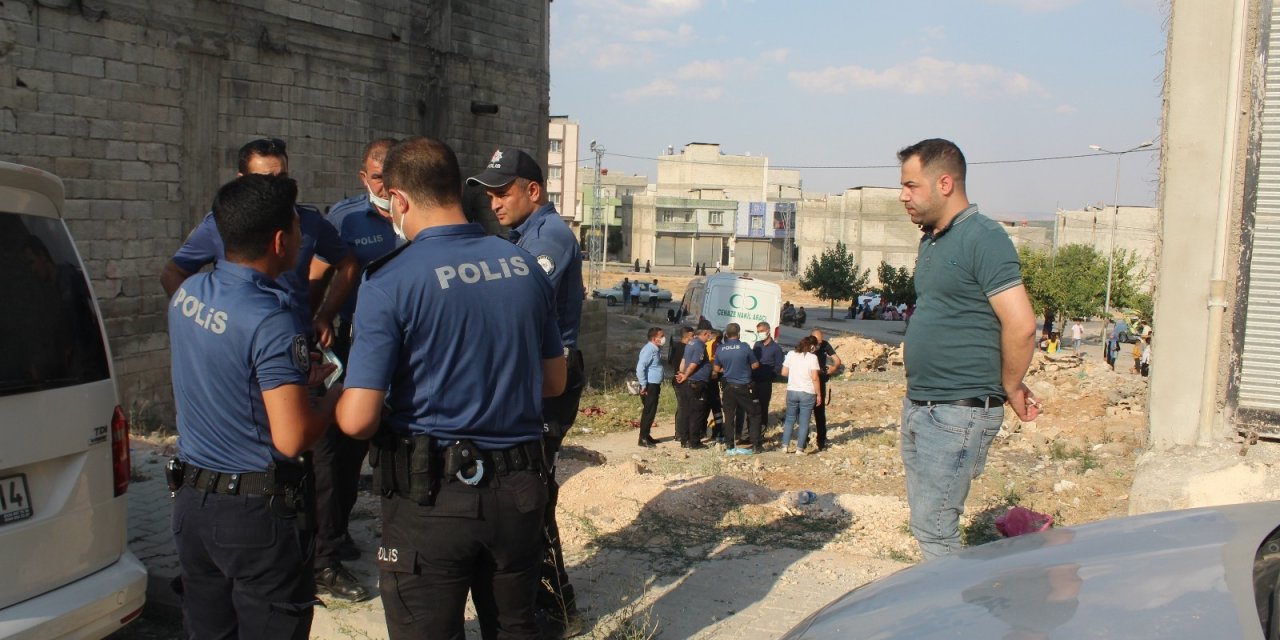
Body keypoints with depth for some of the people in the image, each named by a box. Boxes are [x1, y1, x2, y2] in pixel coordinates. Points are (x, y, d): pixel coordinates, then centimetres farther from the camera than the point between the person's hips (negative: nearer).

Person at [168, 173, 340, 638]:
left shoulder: (185, 295, 1)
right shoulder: (272, 321, -23)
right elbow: (291, 439, -26)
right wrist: (334, 401, -8)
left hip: (192, 500, 8)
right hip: (258, 512, -7)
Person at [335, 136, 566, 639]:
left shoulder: (390, 280, -14)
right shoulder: (525, 266, 2)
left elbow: (357, 419, -18)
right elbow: (554, 382, 12)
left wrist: (338, 402, 4)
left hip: (430, 495, -5)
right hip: (519, 488, 5)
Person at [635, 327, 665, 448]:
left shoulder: (657, 349, 12)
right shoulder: (648, 350, -18)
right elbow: (640, 368, -25)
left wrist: (658, 385, 16)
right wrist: (644, 386, -20)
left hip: (655, 385, 9)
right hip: (649, 386, -9)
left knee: (652, 411, 14)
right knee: (648, 412, -5)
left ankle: (646, 435, 23)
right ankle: (643, 439, -1)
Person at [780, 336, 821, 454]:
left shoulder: (790, 354, 1)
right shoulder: (812, 357, -10)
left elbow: (784, 372, 3)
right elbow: (814, 378, -12)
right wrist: (818, 394, -5)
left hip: (792, 391, 3)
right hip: (808, 393, -3)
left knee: (789, 419, 16)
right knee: (804, 422, 6)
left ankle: (785, 446, 13)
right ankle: (799, 449, 5)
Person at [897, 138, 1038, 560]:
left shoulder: (983, 238, -14)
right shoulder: (930, 240, 14)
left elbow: (1021, 326, -20)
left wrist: (1010, 390, -6)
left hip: (958, 413, -9)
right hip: (918, 406, 9)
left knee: (934, 528, -4)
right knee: (925, 521, 15)